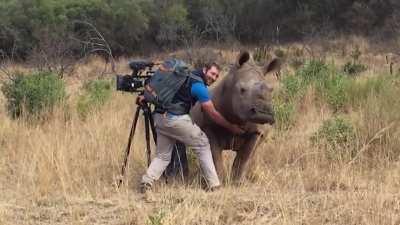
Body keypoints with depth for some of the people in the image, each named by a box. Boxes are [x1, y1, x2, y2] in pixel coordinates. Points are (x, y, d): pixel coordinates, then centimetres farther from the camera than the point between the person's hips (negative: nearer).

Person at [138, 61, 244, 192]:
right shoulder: (199, 86, -5)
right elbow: (213, 114, -2)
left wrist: (146, 96, 27)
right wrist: (231, 127, 5)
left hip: (159, 118, 8)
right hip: (176, 119, -8)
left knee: (162, 155, 15)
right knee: (203, 145, 6)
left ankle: (146, 183, -5)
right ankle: (214, 185, 4)